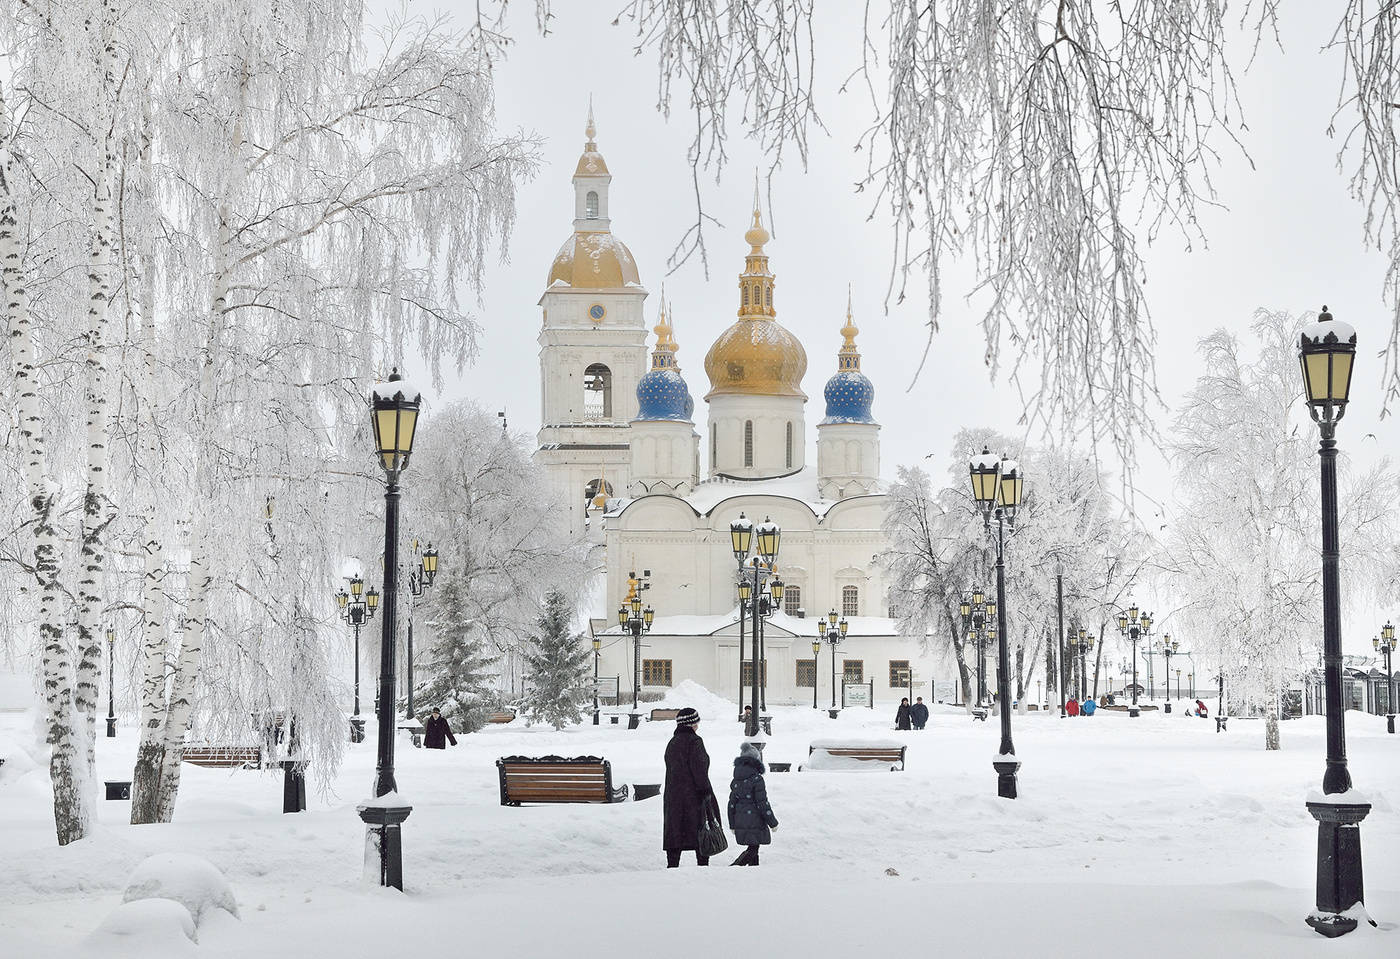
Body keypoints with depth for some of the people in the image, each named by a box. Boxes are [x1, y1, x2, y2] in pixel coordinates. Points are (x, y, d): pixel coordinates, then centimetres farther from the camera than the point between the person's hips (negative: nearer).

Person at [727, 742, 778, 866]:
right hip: (755, 823, -7)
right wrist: (773, 823, -5)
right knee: (753, 850, -3)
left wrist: (732, 825, 19)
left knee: (753, 849, 16)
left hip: (740, 823, 7)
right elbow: (763, 804, -14)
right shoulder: (757, 779, -14)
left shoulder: (736, 781, 6)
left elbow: (732, 804, 10)